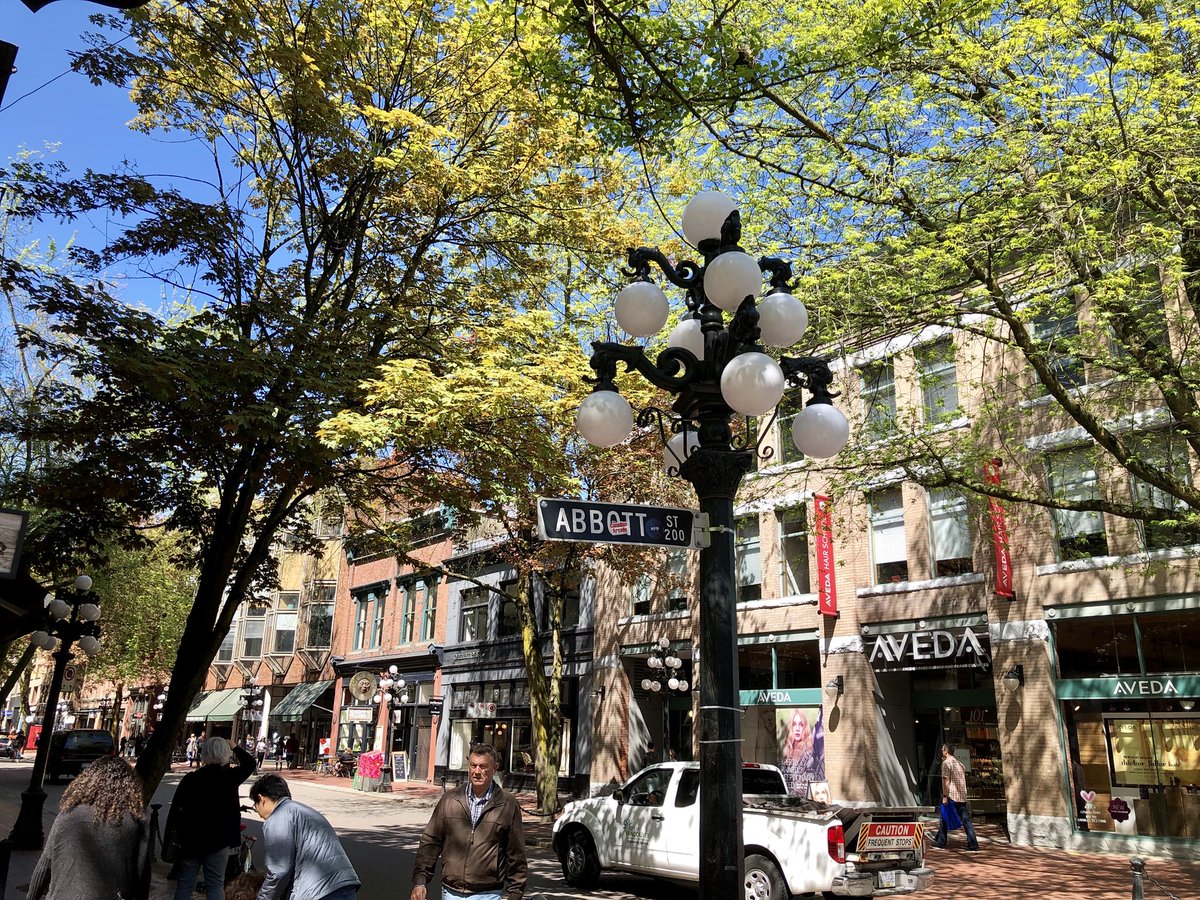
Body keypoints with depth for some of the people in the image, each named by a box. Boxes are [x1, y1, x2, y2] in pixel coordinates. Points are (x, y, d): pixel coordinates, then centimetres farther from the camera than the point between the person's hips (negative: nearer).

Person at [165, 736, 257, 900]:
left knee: (185, 885, 12)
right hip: (218, 840, -1)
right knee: (215, 885, 7)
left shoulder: (190, 779, -7)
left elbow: (175, 810, -5)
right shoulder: (230, 777, -9)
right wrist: (234, 747, 20)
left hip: (190, 839, 2)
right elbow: (250, 763, 9)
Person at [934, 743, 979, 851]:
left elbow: (946, 781, -13)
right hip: (963, 796, 6)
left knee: (944, 819, 5)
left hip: (951, 796, -6)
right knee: (966, 820, 4)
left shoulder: (946, 763, -7)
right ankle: (973, 844, -3)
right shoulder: (959, 763, 17)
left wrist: (945, 796, -14)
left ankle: (941, 843, 10)